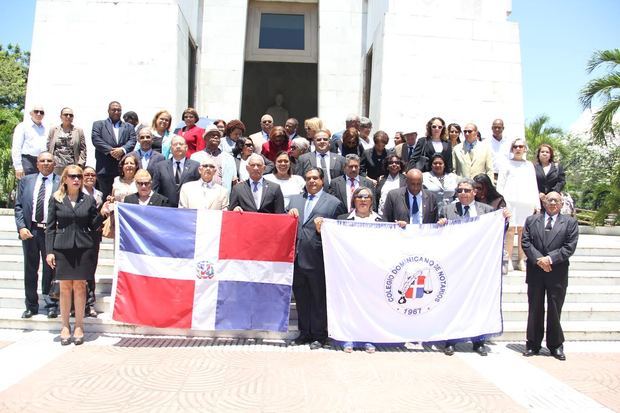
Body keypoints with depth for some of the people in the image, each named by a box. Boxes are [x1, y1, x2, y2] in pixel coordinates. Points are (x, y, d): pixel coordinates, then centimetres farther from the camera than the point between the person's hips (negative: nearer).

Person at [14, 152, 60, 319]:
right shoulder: (26, 180, 10)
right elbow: (18, 206, 8)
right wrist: (21, 227, -4)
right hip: (30, 230, 3)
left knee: (50, 270, 4)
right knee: (30, 270, 11)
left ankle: (51, 306, 17)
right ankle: (31, 306, 24)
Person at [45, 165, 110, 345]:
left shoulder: (89, 200, 6)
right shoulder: (56, 199, 4)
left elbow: (93, 226, 8)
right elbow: (50, 227, 4)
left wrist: (102, 214, -10)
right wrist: (49, 251, -3)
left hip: (84, 247, 0)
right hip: (62, 248, 0)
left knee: (80, 286, 4)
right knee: (65, 287, 3)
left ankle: (79, 326, 13)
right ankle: (65, 326, 15)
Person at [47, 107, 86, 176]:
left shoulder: (79, 131, 11)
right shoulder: (53, 130, 14)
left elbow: (83, 149, 6)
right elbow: (48, 148, 13)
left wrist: (80, 164, -5)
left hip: (72, 167, -1)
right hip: (56, 167, 1)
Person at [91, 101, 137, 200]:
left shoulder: (129, 127, 20)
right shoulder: (98, 124, 14)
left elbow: (132, 141, 5)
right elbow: (96, 140, -1)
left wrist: (122, 149, -15)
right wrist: (110, 150, -14)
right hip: (105, 169, -1)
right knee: (105, 198, -1)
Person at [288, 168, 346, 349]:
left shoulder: (334, 203, 2)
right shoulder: (294, 199, 17)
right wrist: (290, 214, -2)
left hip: (318, 259, -4)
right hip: (298, 257, 5)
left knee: (319, 299, 5)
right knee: (301, 297, 13)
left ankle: (319, 335, 17)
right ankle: (304, 332, 26)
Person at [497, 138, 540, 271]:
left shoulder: (529, 165, 20)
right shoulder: (507, 164, 12)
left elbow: (534, 185, 18)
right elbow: (500, 184, 7)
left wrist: (537, 204, 10)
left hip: (527, 202, 2)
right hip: (511, 201, -2)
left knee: (523, 230, -2)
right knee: (510, 229, -8)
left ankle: (521, 260, 1)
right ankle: (509, 260, -6)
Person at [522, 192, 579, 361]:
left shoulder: (570, 222, 5)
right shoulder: (531, 220, 9)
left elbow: (570, 246, -5)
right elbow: (526, 243, 0)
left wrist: (550, 258, -15)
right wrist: (538, 259, -14)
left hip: (557, 273, -1)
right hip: (535, 272, 1)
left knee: (555, 309, 5)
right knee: (535, 309, 7)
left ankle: (556, 345, 18)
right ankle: (533, 344, 16)